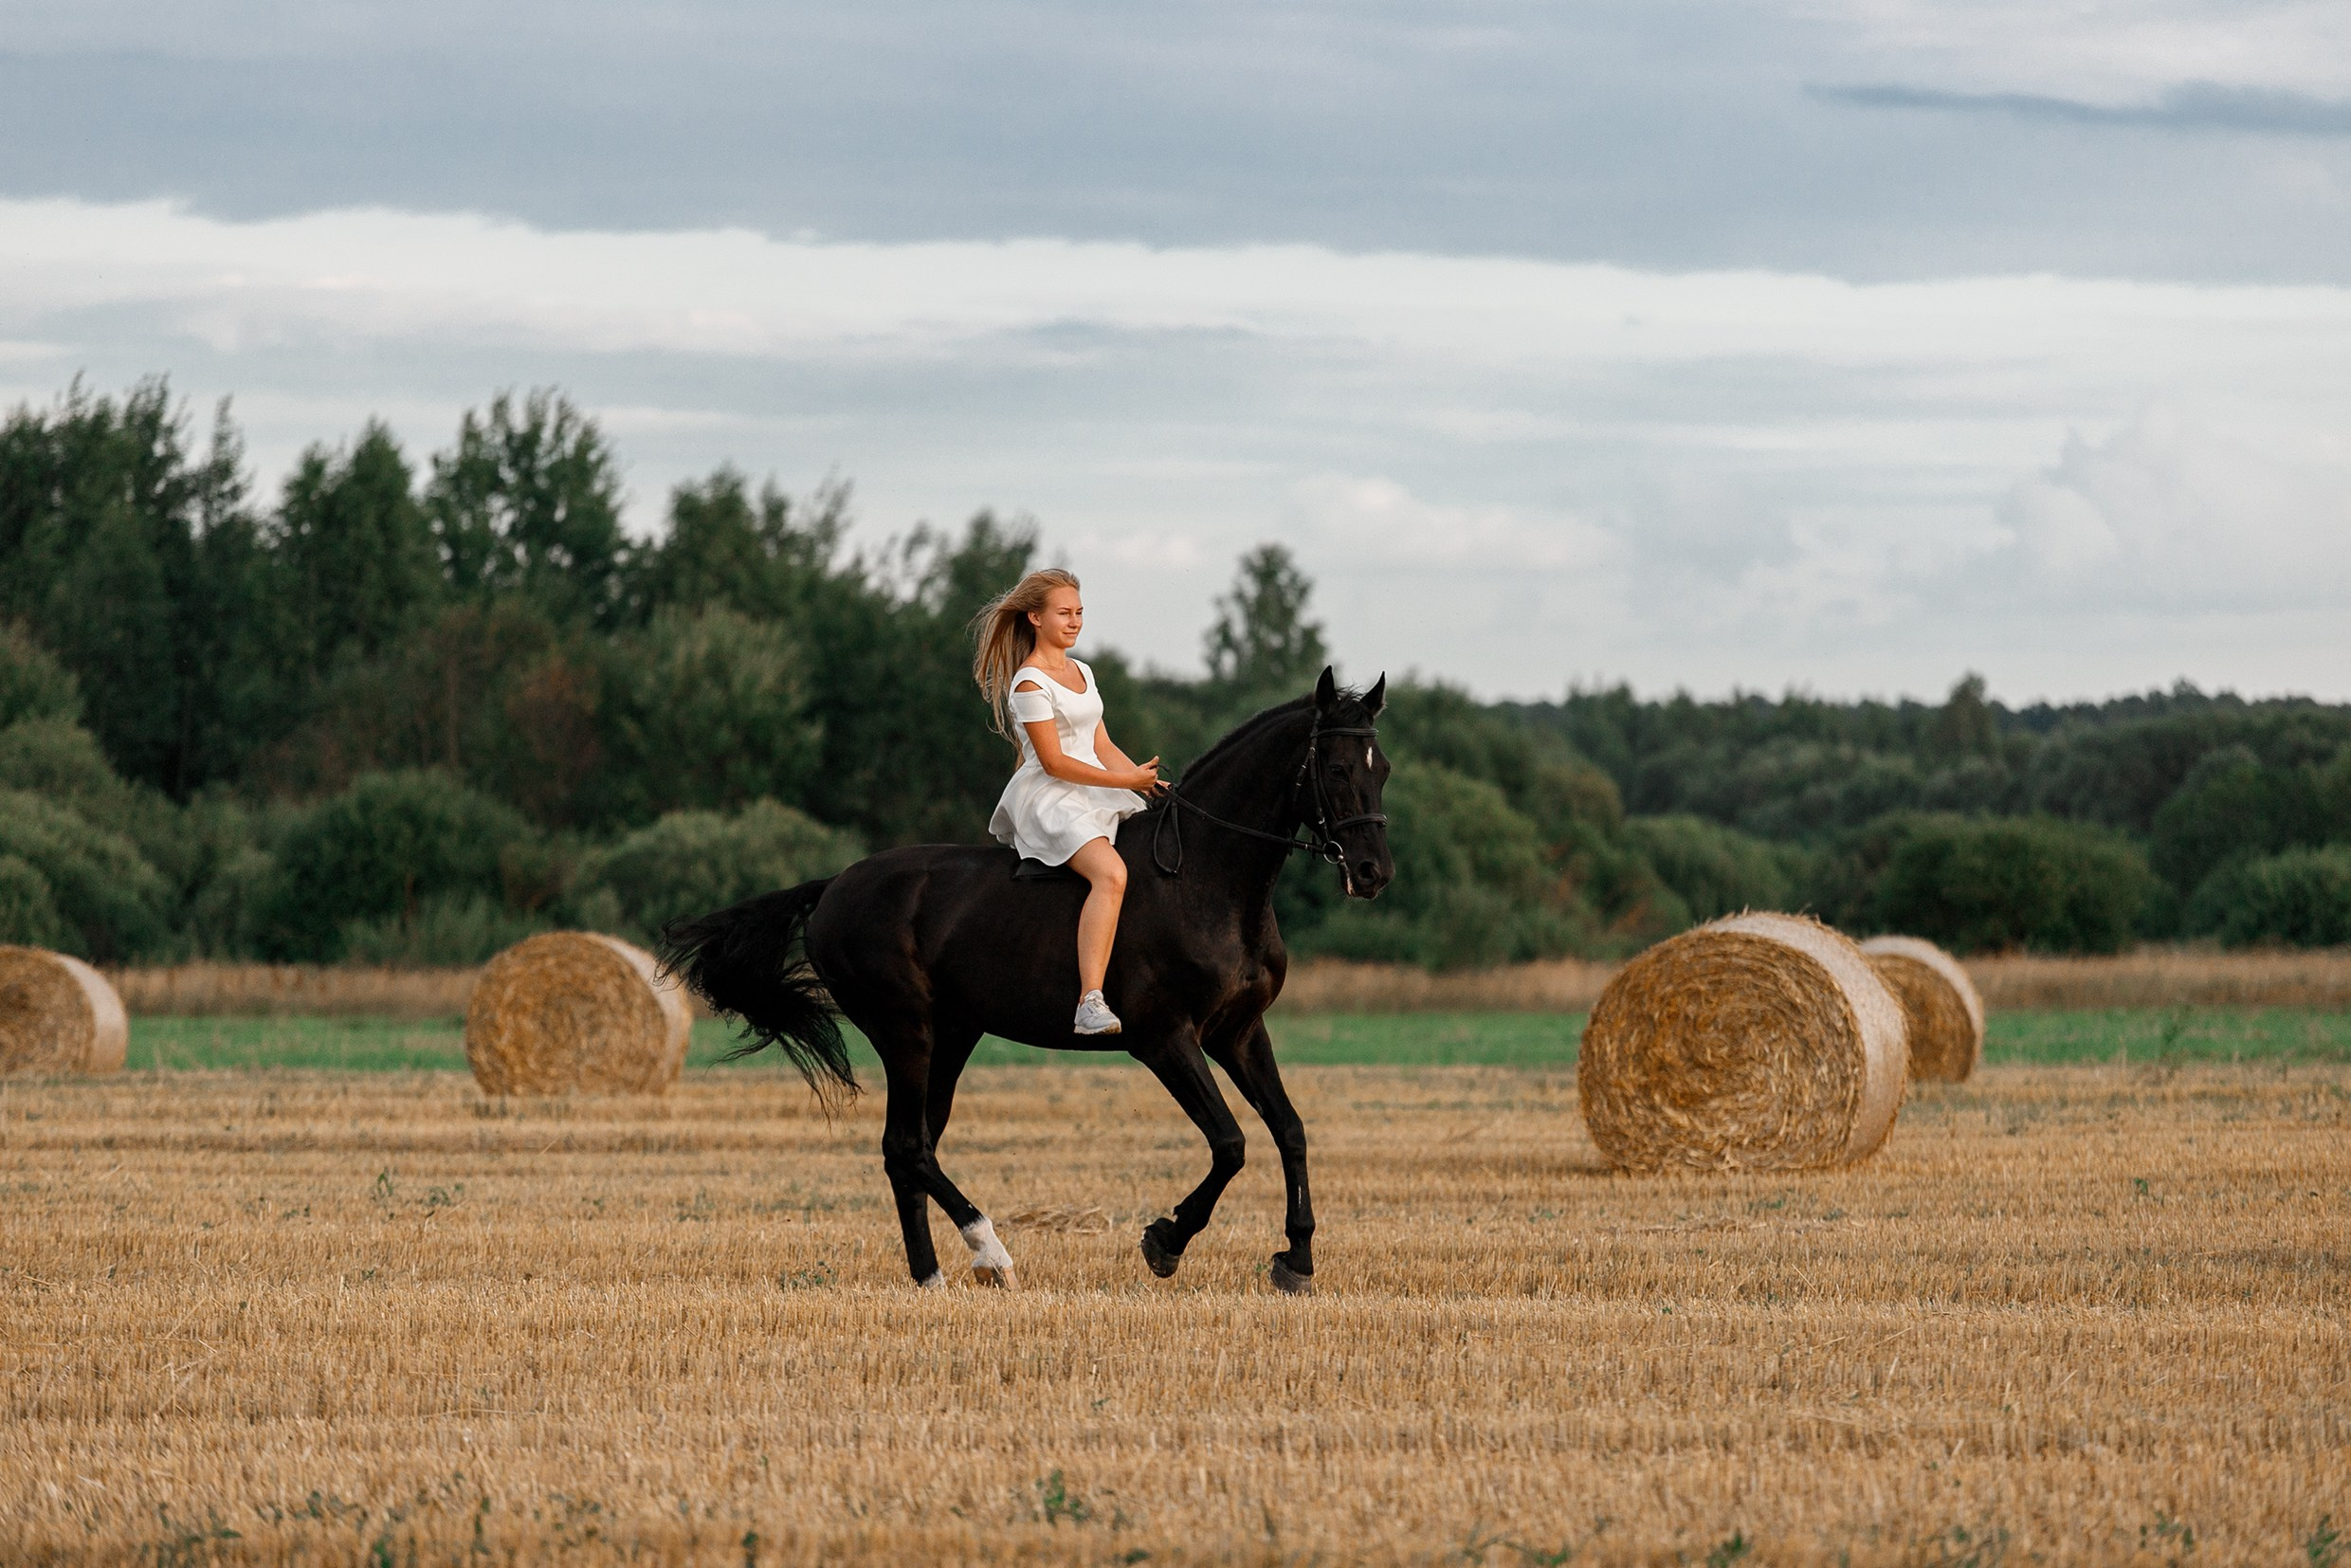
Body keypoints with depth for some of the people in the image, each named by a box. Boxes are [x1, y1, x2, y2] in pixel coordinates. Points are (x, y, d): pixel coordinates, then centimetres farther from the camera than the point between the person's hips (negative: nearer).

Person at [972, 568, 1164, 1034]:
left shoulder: (1082, 673, 18)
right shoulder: (1030, 684, -10)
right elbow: (1055, 763, -15)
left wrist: (1146, 779, 1)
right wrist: (1127, 781, -15)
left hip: (1095, 795, 10)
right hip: (1049, 801, -10)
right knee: (1111, 873, -34)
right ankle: (1090, 1003, -44)